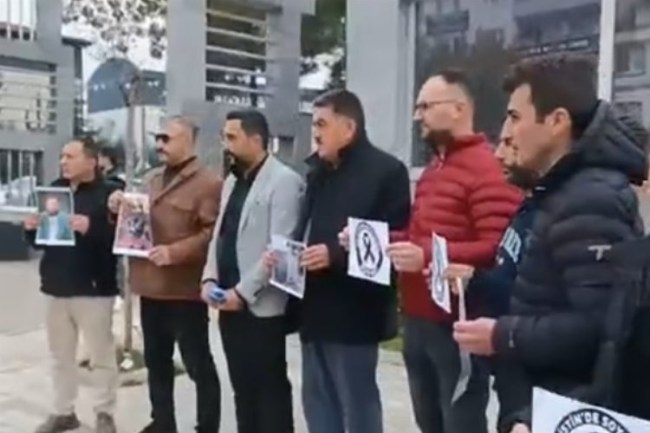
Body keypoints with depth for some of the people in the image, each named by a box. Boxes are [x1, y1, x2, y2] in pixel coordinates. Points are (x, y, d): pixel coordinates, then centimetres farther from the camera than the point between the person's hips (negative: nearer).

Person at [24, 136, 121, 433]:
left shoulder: (107, 194, -7)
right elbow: (39, 239, 17)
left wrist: (91, 228, -29)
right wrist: (31, 228, -4)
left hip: (93, 288, -6)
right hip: (55, 286, 6)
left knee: (101, 355, 3)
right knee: (61, 355, 14)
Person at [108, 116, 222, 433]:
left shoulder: (207, 183, -9)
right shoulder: (152, 179, 17)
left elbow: (212, 232, -17)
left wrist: (174, 252, -25)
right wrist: (119, 210, 6)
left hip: (184, 288, -8)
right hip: (151, 284, 8)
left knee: (198, 363, 2)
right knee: (156, 360, 17)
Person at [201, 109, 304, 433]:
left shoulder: (284, 181, -10)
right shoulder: (232, 181, 16)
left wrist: (243, 291, -18)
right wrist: (210, 279, 3)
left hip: (261, 307, -8)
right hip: (230, 304, 8)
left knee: (270, 389, 3)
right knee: (242, 388, 16)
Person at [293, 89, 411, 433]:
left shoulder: (386, 170, -11)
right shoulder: (318, 171, 15)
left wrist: (335, 254, -23)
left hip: (353, 311, -8)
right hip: (316, 308, 8)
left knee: (358, 403, 3)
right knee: (317, 399, 15)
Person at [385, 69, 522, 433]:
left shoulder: (488, 169, -14)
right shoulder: (434, 168, 18)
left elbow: (498, 249, -24)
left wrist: (428, 256, -29)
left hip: (458, 327, -9)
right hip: (419, 322, 10)